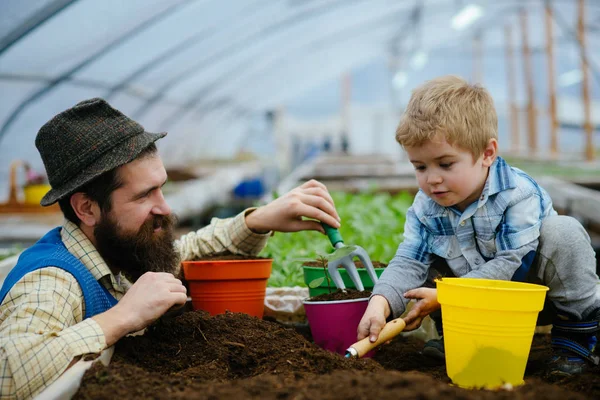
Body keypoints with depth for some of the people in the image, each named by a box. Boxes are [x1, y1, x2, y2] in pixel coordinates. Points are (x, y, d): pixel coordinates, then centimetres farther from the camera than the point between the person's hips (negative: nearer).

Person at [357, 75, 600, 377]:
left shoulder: (518, 194, -27)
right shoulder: (425, 208, -12)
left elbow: (509, 264, -30)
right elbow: (408, 263, -16)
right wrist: (380, 303, -37)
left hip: (534, 288, -4)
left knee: (563, 232, -29)